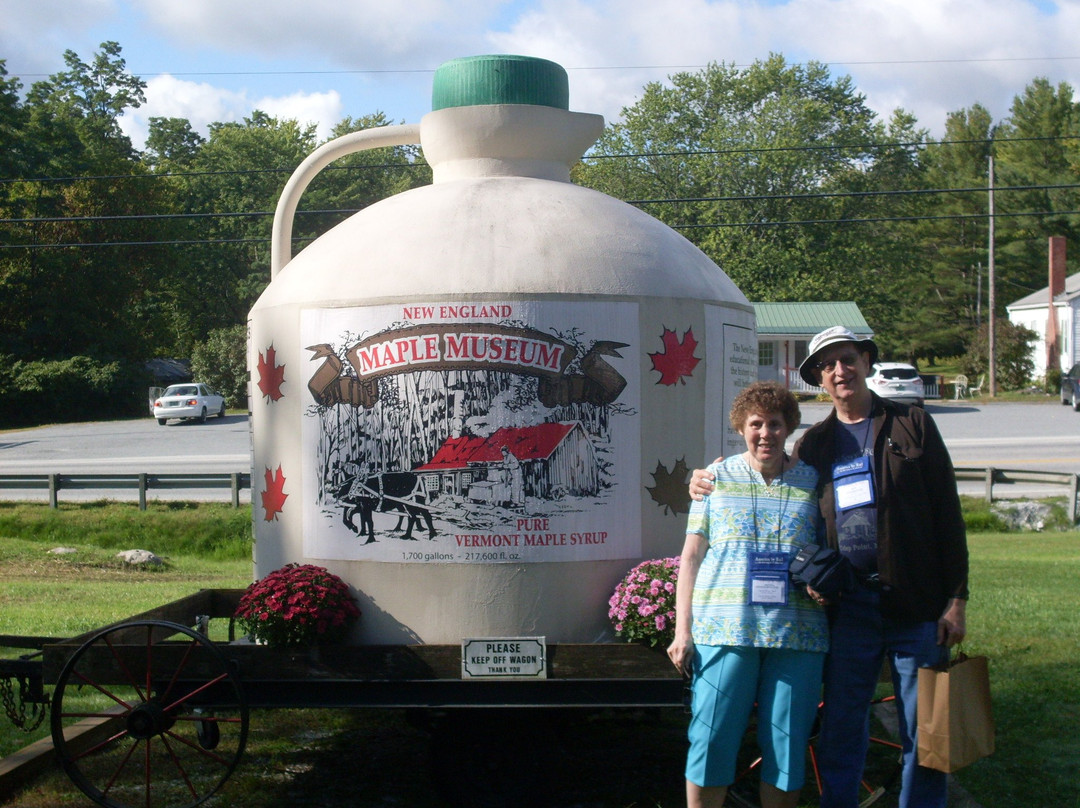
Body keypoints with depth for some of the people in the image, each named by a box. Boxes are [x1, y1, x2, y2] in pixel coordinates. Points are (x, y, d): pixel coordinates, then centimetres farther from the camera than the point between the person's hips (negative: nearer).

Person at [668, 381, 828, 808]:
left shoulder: (812, 480, 11)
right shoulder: (717, 477, 9)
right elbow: (691, 556, 8)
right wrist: (682, 629, 2)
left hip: (796, 633, 1)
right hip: (723, 628, -1)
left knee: (788, 746, 5)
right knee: (711, 741, -2)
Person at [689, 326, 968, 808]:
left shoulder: (912, 425, 3)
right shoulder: (813, 444, 12)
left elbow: (947, 515, 1)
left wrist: (956, 599, -4)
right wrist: (713, 486, 8)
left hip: (916, 605, -2)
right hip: (847, 606, 3)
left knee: (923, 732, 5)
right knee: (840, 728, 8)